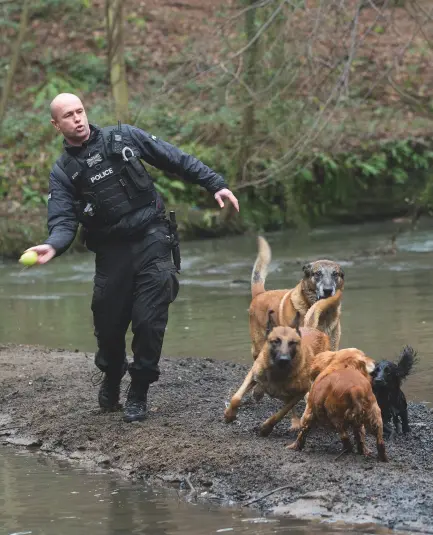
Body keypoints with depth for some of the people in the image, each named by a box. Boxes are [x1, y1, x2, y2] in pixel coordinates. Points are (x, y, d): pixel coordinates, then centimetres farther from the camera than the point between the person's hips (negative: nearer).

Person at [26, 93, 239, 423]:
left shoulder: (124, 137, 3)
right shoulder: (63, 172, 3)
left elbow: (176, 159, 7)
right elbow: (64, 221, -7)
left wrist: (215, 184, 2)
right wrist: (53, 246, -29)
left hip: (152, 239, -1)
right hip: (112, 251, 1)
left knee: (149, 320, -8)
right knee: (108, 322, 4)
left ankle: (139, 393, 6)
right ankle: (111, 377, 35)